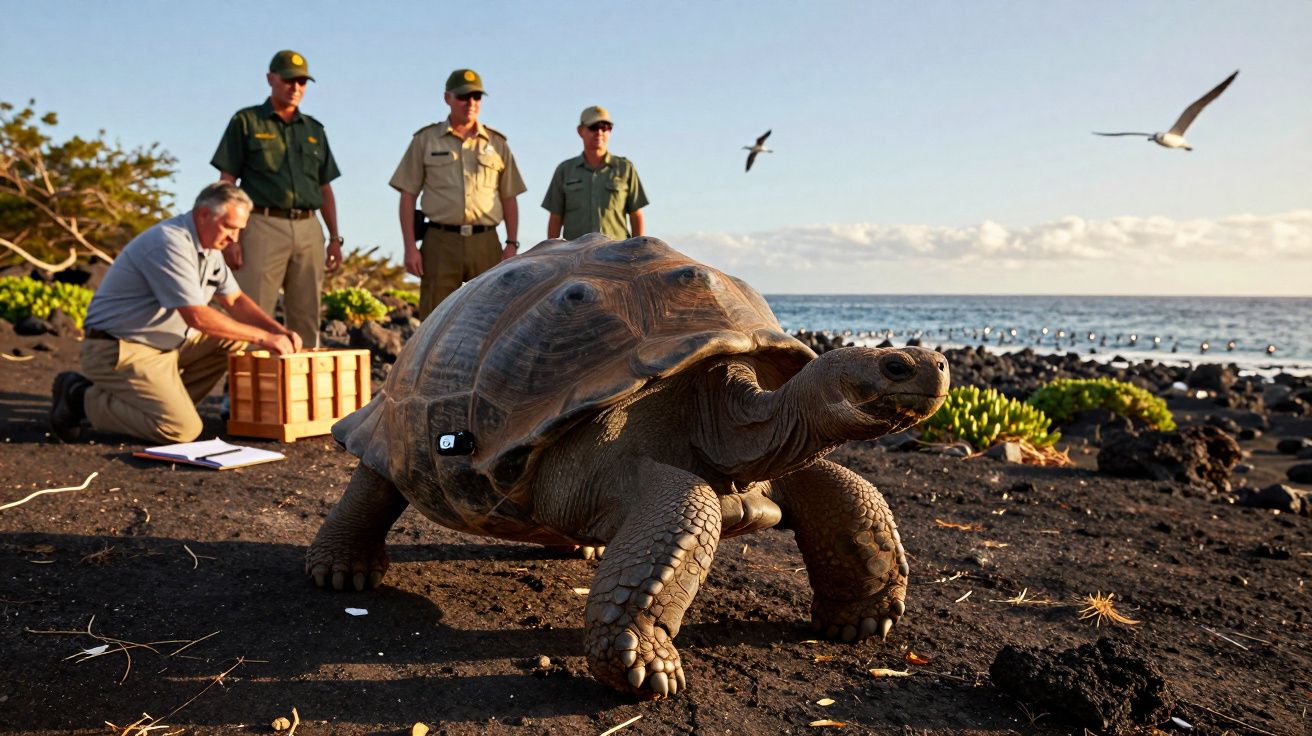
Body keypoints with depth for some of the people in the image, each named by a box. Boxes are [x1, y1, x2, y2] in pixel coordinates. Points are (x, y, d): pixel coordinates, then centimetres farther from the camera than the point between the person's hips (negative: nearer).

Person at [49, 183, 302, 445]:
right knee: (182, 430, -21)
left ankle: (167, 399, 5)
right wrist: (263, 337, -20)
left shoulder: (208, 246, 8)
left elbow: (235, 300, 15)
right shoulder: (170, 243, -22)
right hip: (120, 351, -10)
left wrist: (278, 330, -1)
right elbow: (196, 317, -25)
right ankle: (83, 398, -3)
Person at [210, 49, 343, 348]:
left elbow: (325, 189, 19)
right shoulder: (246, 122, 6)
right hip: (264, 226, -4)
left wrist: (335, 238, 10)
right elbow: (226, 183, 1)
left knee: (306, 319, 5)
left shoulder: (314, 130, 18)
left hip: (308, 230, 4)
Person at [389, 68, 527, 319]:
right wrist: (410, 247, -4)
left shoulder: (497, 143, 12)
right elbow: (408, 196, 5)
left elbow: (509, 199, 12)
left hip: (485, 242, 1)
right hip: (441, 242, -1)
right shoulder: (425, 140, 8)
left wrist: (512, 245, 1)